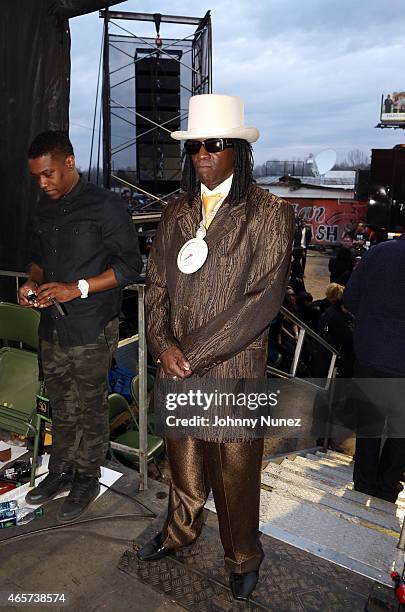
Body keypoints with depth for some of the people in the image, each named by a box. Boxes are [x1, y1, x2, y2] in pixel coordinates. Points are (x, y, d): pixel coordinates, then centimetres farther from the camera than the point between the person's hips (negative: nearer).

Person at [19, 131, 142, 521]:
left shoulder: (104, 206, -10)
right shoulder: (44, 210, 11)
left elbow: (129, 266, -12)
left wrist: (78, 288, -19)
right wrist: (33, 283, 1)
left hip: (91, 330, -6)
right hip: (52, 327, 6)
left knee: (90, 409, 8)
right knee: (61, 408, 18)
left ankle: (86, 480, 27)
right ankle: (60, 471, 37)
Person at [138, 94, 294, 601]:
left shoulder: (270, 214, -9)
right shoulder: (176, 214, 7)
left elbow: (264, 300, -15)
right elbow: (156, 284, 9)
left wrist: (194, 354, -16)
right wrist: (162, 344, -8)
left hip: (233, 369, -4)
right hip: (175, 368, 5)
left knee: (235, 470, 12)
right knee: (183, 460, 22)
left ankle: (242, 557, 40)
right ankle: (180, 531, 49)